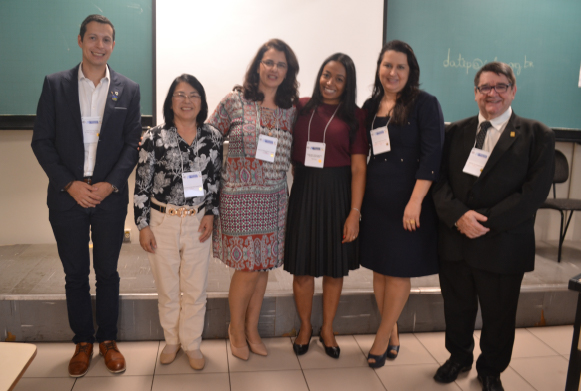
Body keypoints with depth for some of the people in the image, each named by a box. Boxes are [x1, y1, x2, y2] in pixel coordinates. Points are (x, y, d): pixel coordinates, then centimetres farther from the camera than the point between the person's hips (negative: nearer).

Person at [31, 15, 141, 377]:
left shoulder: (129, 89, 4)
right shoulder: (55, 84, 3)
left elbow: (133, 143, 1)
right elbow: (41, 140, 0)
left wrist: (111, 184, -11)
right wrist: (69, 184, -10)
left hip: (111, 197, 0)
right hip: (67, 196, 0)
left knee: (108, 272, 10)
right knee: (75, 274, 10)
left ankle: (108, 339, 26)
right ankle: (83, 342, 26)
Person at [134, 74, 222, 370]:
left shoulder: (212, 138, 2)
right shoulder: (155, 137, -5)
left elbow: (216, 179, 9)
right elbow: (142, 183, -3)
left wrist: (211, 213, -2)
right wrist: (143, 224, -5)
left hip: (198, 223, 1)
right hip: (162, 222, -1)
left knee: (196, 290, 9)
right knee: (167, 289, 12)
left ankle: (192, 343, 28)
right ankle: (172, 340, 34)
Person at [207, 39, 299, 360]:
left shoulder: (290, 110, 8)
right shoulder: (234, 101, -3)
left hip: (274, 199, 4)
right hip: (240, 197, -4)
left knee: (264, 264, 11)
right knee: (248, 268, 0)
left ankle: (252, 328, 31)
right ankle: (236, 329, 25)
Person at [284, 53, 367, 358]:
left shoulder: (354, 116, -3)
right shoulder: (302, 107, 3)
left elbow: (358, 167, -7)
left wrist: (354, 212, -12)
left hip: (337, 195, -1)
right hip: (303, 192, 1)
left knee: (335, 267, 11)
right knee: (302, 267, 8)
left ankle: (327, 329, 33)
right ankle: (305, 327, 32)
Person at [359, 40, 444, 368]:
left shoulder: (425, 104, -6)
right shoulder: (371, 106, 9)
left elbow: (432, 155, -12)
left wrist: (415, 201, -20)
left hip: (408, 199, -5)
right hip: (376, 198, 5)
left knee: (399, 271, 4)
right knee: (379, 268, 10)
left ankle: (382, 338, 20)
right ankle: (393, 333, 28)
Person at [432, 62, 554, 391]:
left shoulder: (537, 136, -1)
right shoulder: (456, 131, 8)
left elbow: (535, 191, -10)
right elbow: (440, 180, 0)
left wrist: (488, 221, -17)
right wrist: (458, 215, -17)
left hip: (503, 245, -2)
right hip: (455, 239, 3)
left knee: (498, 315, 12)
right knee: (457, 308, 16)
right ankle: (459, 357, 41)